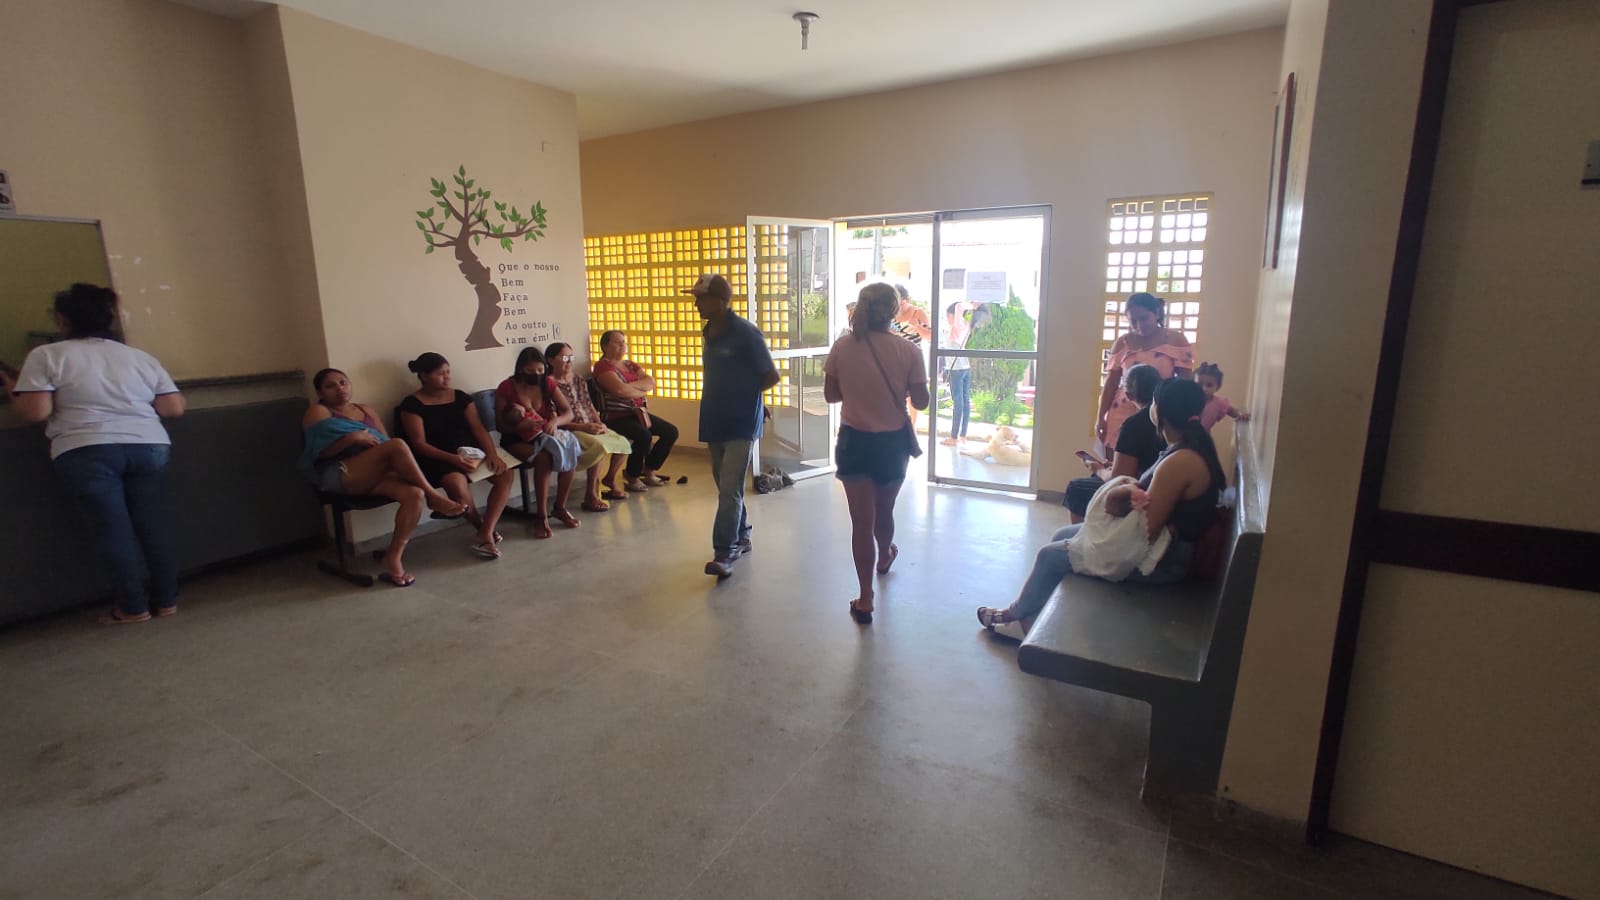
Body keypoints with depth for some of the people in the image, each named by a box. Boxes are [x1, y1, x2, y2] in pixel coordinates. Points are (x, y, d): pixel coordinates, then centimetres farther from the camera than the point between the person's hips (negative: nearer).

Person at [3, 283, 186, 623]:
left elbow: (36, 412, -5)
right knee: (154, 524, 9)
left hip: (87, 452, -3)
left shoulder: (46, 355, 3)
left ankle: (133, 607, 8)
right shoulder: (141, 357, 13)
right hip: (149, 447, 3)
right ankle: (166, 600, 15)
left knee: (112, 530, 2)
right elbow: (175, 407, 8)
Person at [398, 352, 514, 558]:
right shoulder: (412, 404, -2)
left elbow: (478, 429, 5)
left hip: (471, 452, 5)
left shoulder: (460, 397, 12)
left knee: (505, 474, -20)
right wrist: (454, 458, -25)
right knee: (457, 483, -36)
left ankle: (486, 533, -22)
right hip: (438, 459, -5)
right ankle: (483, 527, -8)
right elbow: (419, 444, -10)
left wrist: (492, 454, -14)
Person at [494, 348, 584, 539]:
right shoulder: (506, 388, -9)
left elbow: (569, 413, -1)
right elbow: (501, 426, -8)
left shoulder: (548, 383, 2)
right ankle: (541, 515, -26)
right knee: (543, 457, -35)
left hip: (545, 434, 4)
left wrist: (556, 421, -24)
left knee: (571, 452, -27)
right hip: (517, 439, -4)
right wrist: (521, 426, -28)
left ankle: (560, 508, -9)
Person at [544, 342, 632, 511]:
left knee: (623, 443, -11)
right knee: (600, 446, -33)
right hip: (569, 432, -7)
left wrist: (599, 423, -2)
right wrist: (583, 427, -20)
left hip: (591, 427, 8)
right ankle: (590, 496, -22)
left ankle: (609, 482, 11)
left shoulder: (578, 380, 17)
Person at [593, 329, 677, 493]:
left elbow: (651, 382, 2)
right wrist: (641, 392, -6)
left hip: (638, 413, 8)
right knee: (643, 435, -33)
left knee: (671, 431, -3)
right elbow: (620, 389, -22)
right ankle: (632, 478, -12)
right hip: (616, 417, -8)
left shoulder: (630, 365, 19)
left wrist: (630, 385, -14)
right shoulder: (603, 366, -5)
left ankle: (649, 471, 10)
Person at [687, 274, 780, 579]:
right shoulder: (709, 332, 9)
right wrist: (720, 397, 7)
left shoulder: (746, 333, -14)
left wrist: (743, 394, -2)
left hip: (741, 423, -8)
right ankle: (740, 538, 30)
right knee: (726, 486, 15)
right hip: (715, 421, 8)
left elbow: (771, 376, -11)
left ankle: (724, 554, -6)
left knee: (730, 490, -9)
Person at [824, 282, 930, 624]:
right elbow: (921, 402, -6)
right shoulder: (907, 350, -12)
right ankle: (884, 556, 54)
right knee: (884, 509, 24)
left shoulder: (841, 347, -9)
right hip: (893, 442, 1)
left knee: (862, 520, 5)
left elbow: (831, 395, 0)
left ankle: (865, 600, 7)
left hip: (854, 441, 0)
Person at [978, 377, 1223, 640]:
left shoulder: (1180, 462, -28)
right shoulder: (1195, 444, 3)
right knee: (1061, 537, 14)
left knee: (1051, 555, 0)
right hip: (1164, 542, 10)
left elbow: (1147, 529, -27)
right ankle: (1028, 619, 20)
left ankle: (1016, 615, 26)